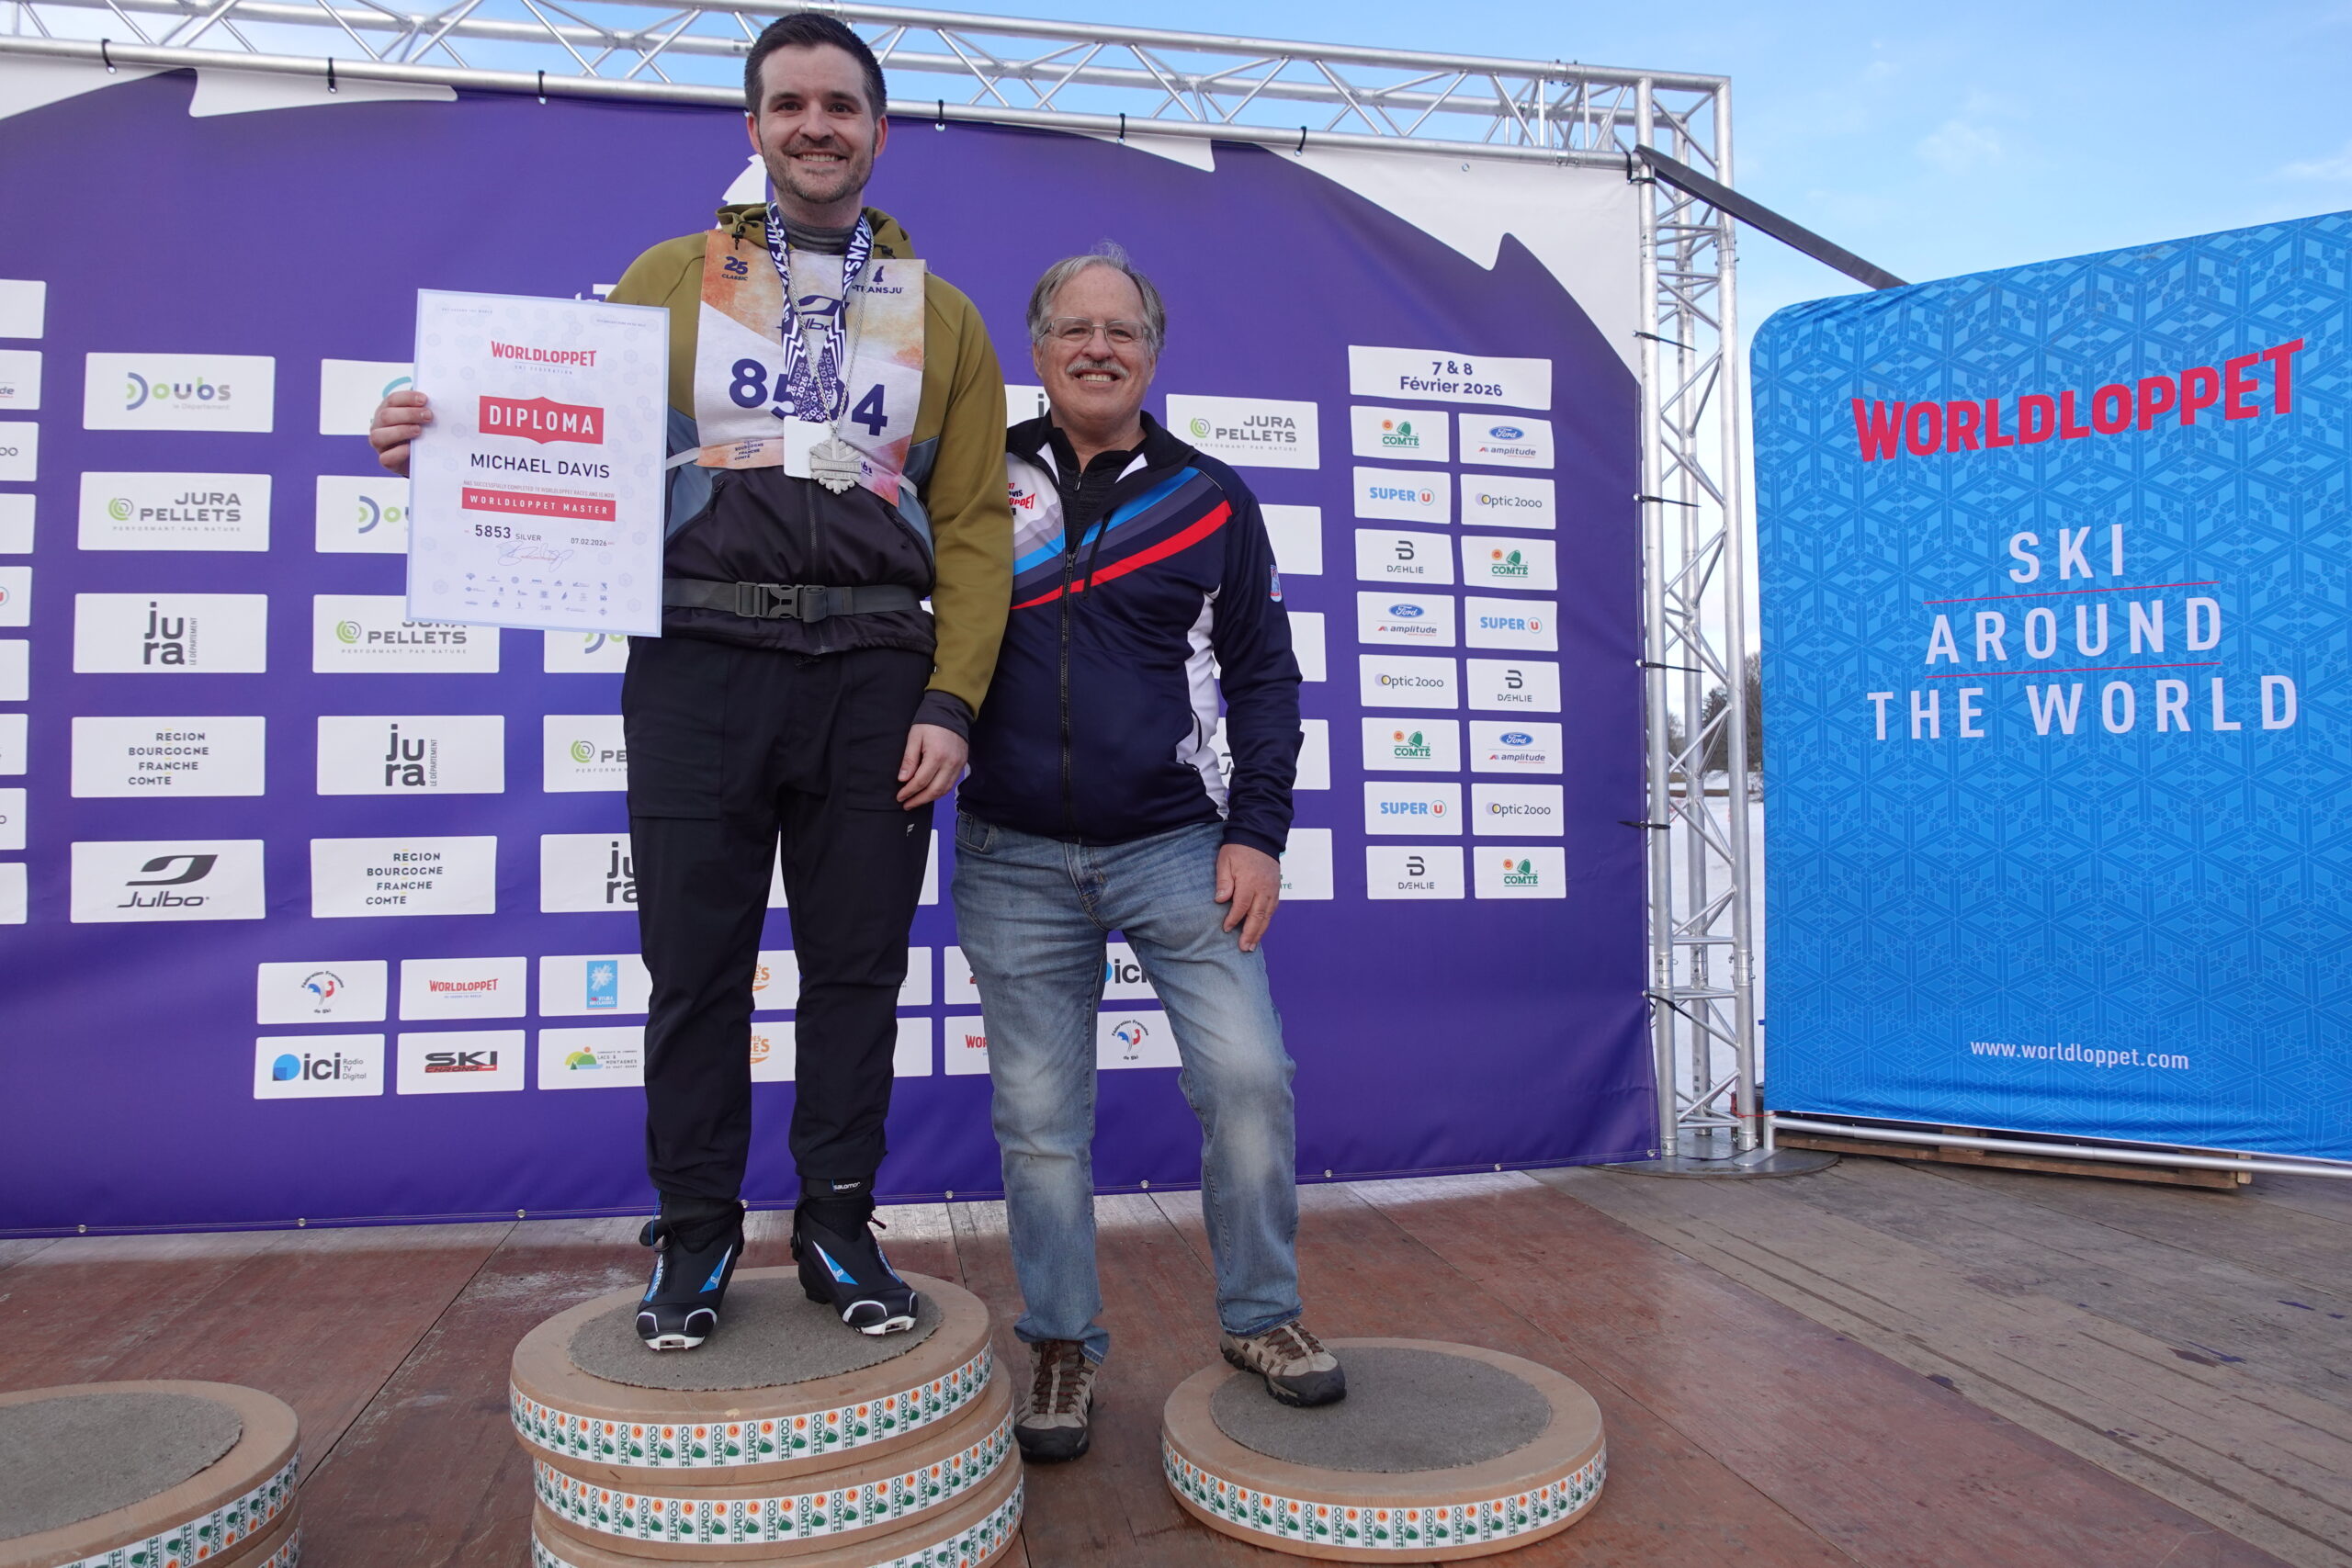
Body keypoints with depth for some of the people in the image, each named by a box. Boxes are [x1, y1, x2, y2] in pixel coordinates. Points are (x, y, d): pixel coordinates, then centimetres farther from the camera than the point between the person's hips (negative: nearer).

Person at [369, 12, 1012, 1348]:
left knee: (859, 964, 5)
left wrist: (951, 701, -5)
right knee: (695, 963, 4)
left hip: (872, 674, 1)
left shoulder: (944, 318, 13)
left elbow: (974, 523, 6)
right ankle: (698, 1235, 20)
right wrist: (450, 444, -9)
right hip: (700, 665, 0)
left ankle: (838, 1225, 20)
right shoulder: (670, 281, 15)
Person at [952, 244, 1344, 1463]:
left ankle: (1260, 1318, 17)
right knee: (1039, 1117, 6)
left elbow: (1263, 673, 6)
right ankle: (1062, 1346, 24)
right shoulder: (980, 483, 5)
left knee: (1248, 1077, -6)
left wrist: (1257, 834, -3)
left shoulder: (1211, 498, 6)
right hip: (1015, 861, 1)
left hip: (1177, 847, 0)